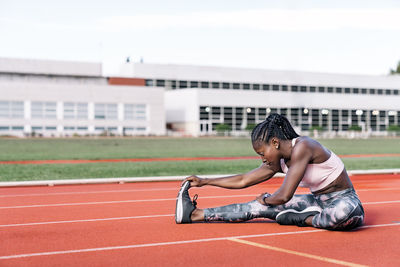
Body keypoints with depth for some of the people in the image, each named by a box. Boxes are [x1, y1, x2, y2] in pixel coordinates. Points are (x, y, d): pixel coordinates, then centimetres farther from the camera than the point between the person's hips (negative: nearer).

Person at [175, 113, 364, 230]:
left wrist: (266, 200, -6)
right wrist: (204, 182, 16)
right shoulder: (279, 162, 2)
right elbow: (243, 180, 13)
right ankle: (194, 214, 0)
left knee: (343, 212, -45)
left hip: (345, 201, -7)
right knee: (259, 207, -4)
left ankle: (304, 219, -15)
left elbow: (284, 196, -26)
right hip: (319, 201, 7)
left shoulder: (301, 147, -24)